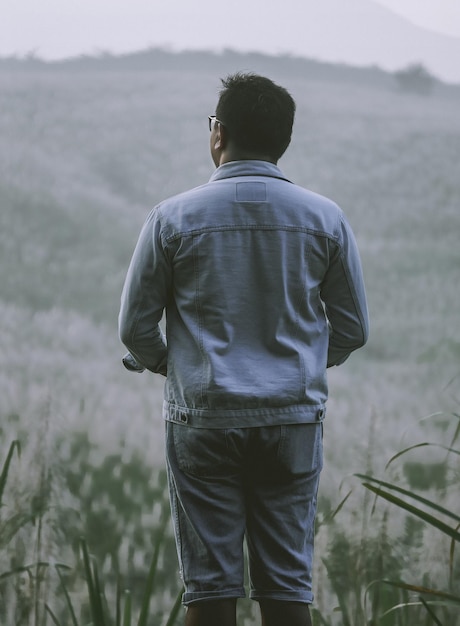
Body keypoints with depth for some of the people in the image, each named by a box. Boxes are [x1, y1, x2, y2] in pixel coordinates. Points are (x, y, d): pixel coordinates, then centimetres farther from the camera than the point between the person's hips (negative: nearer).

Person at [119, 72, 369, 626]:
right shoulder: (324, 218, 1)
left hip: (202, 419, -2)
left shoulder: (173, 218, -5)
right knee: (287, 582, 5)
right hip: (294, 416, 2)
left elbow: (136, 327, 0)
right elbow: (352, 328, 7)